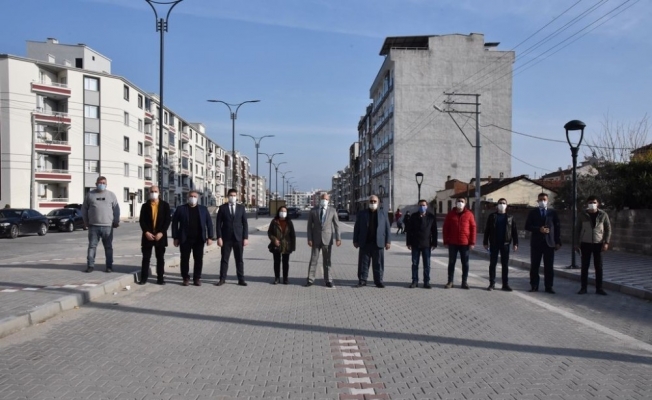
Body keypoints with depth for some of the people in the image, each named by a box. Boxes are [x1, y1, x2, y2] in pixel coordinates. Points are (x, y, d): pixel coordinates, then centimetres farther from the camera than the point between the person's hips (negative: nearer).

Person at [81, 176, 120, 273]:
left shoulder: (111, 195, 6)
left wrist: (116, 221, 1)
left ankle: (109, 266, 10)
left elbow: (116, 209, 7)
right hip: (93, 226, 0)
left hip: (107, 226, 0)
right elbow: (84, 208, 11)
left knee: (108, 247, 4)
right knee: (92, 246, 3)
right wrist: (85, 221, 5)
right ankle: (90, 265, 9)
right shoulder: (90, 194, 7)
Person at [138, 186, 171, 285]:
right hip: (148, 235, 1)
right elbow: (142, 220, 1)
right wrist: (146, 232, -13)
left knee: (160, 258, 4)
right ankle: (144, 278, 8)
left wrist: (161, 232, -12)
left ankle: (160, 278, 9)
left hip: (160, 235, -1)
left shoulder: (165, 205, 3)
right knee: (146, 257, 3)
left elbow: (168, 220, -2)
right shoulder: (145, 206, 6)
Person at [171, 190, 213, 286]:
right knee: (185, 259, 4)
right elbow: (175, 223, 2)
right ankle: (186, 278, 15)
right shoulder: (180, 209, 3)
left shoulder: (203, 209, 7)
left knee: (198, 259, 3)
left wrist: (210, 237, -2)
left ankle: (197, 278, 13)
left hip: (199, 239, 1)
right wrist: (175, 238, -3)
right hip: (185, 239, -1)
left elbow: (209, 223, 6)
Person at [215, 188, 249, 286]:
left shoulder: (241, 207, 5)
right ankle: (222, 279, 11)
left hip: (238, 238, 1)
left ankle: (241, 280, 9)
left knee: (239, 260, 4)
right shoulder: (222, 208, 2)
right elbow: (218, 223, 0)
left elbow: (245, 223, 5)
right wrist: (219, 237, -8)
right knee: (224, 259, 4)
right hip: (226, 238, -1)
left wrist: (245, 237, -2)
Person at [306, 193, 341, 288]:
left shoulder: (332, 211, 2)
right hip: (316, 239, 0)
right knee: (313, 259, 1)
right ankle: (310, 279, 8)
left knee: (327, 260, 6)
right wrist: (309, 239, -5)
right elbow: (309, 226, 3)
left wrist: (338, 238, -6)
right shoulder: (313, 211, 3)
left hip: (327, 239, 0)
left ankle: (328, 280, 13)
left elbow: (336, 225, 1)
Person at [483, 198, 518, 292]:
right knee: (492, 264, 3)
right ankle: (492, 284, 8)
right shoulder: (492, 216, 4)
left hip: (505, 243, 1)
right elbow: (487, 230, 3)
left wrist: (515, 243, -4)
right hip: (494, 243, 0)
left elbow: (514, 231, 3)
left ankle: (505, 284, 10)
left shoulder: (510, 217, 6)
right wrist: (485, 242, -2)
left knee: (505, 265, 4)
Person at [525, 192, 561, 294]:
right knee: (534, 265, 4)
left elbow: (557, 227, 4)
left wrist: (558, 242, -2)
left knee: (549, 266, 2)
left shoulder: (553, 213, 6)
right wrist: (539, 229, -15)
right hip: (536, 242, 0)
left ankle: (548, 287, 8)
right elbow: (527, 226, 0)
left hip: (549, 242, 0)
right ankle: (534, 286, 11)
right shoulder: (533, 213, 6)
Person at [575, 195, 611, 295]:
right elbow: (577, 230, 4)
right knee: (584, 266, 3)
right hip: (585, 244, 0)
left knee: (598, 267, 3)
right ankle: (583, 287, 9)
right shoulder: (582, 216, 0)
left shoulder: (603, 215, 0)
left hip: (598, 244, 0)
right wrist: (577, 244, 0)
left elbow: (608, 229, 3)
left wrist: (606, 242, -6)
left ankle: (599, 288, 11)